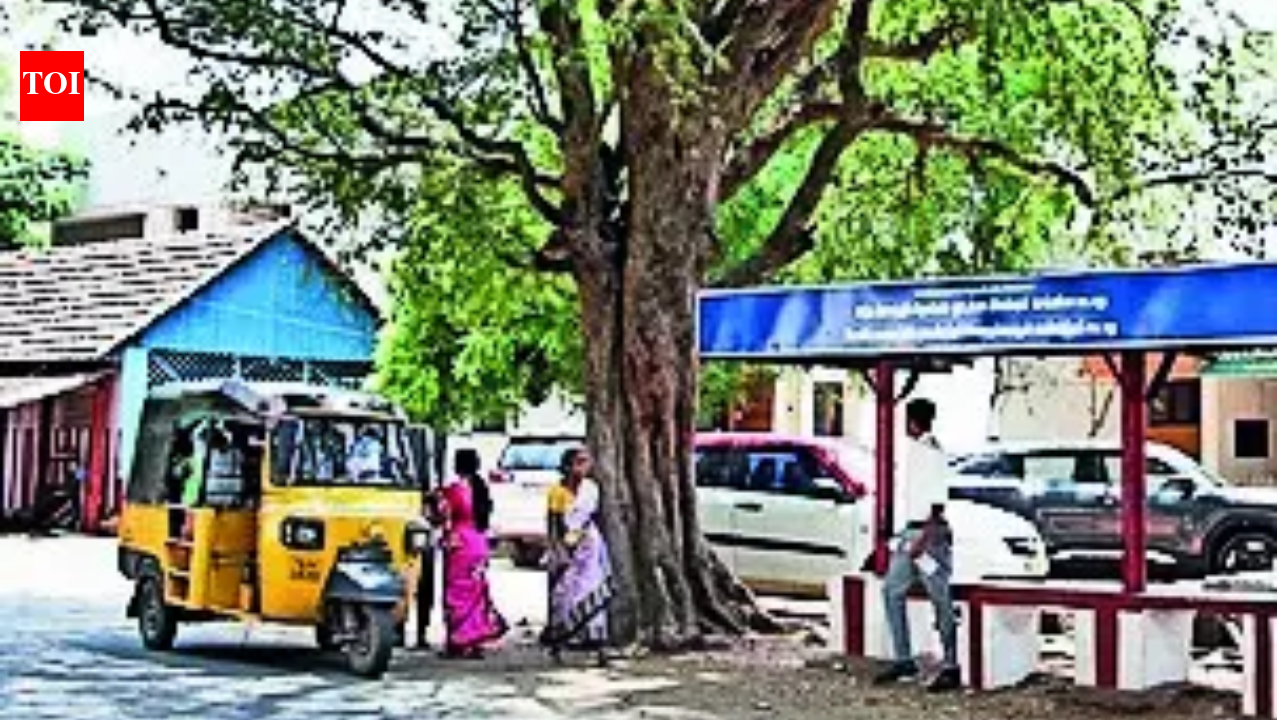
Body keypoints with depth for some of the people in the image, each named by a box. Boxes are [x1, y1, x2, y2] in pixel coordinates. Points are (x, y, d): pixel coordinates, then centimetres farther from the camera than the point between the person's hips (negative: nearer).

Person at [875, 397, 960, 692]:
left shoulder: (932, 453, -13)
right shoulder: (911, 450, 14)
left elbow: (938, 503, -17)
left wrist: (924, 538, -22)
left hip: (929, 531, -10)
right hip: (908, 531, 10)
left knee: (941, 599, -4)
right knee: (892, 591, 8)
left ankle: (951, 667, 1)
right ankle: (903, 661, 13)